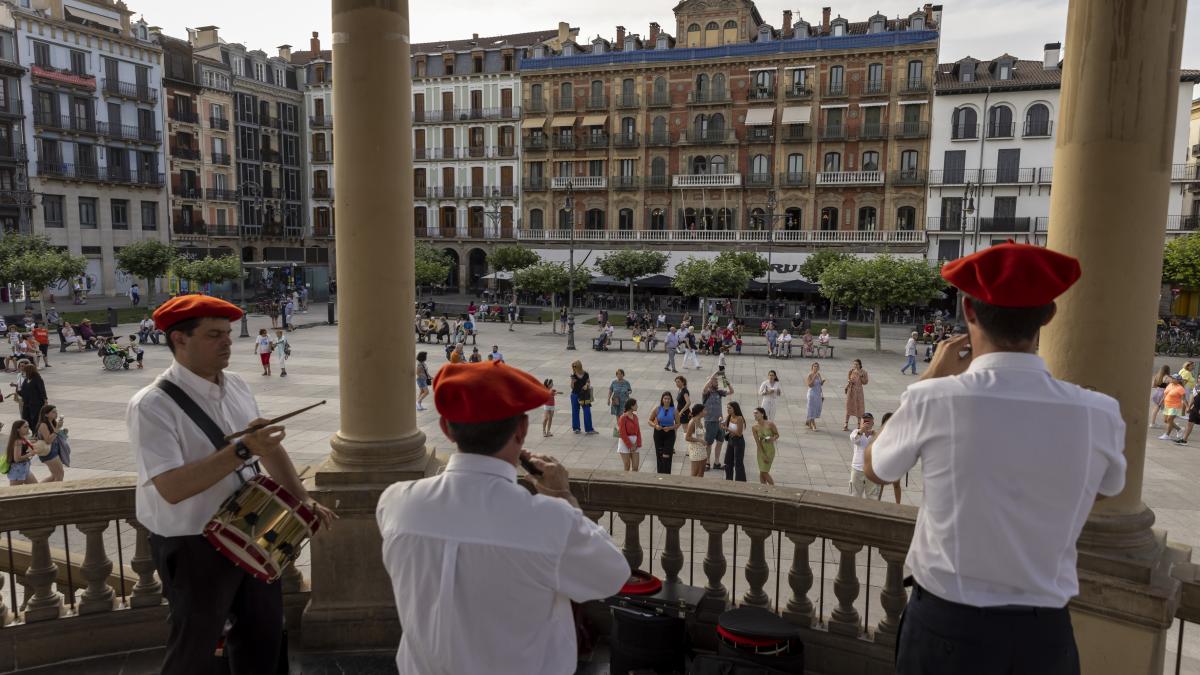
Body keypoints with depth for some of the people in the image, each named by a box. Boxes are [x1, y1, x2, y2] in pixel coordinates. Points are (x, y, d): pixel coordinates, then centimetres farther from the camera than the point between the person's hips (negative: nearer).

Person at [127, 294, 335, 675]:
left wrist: (303, 501, 2)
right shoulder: (152, 406, -20)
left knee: (264, 631, 21)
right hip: (192, 547, -6)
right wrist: (242, 450, -35)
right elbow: (172, 487, -29)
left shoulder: (237, 388, 1)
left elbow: (270, 448, 9)